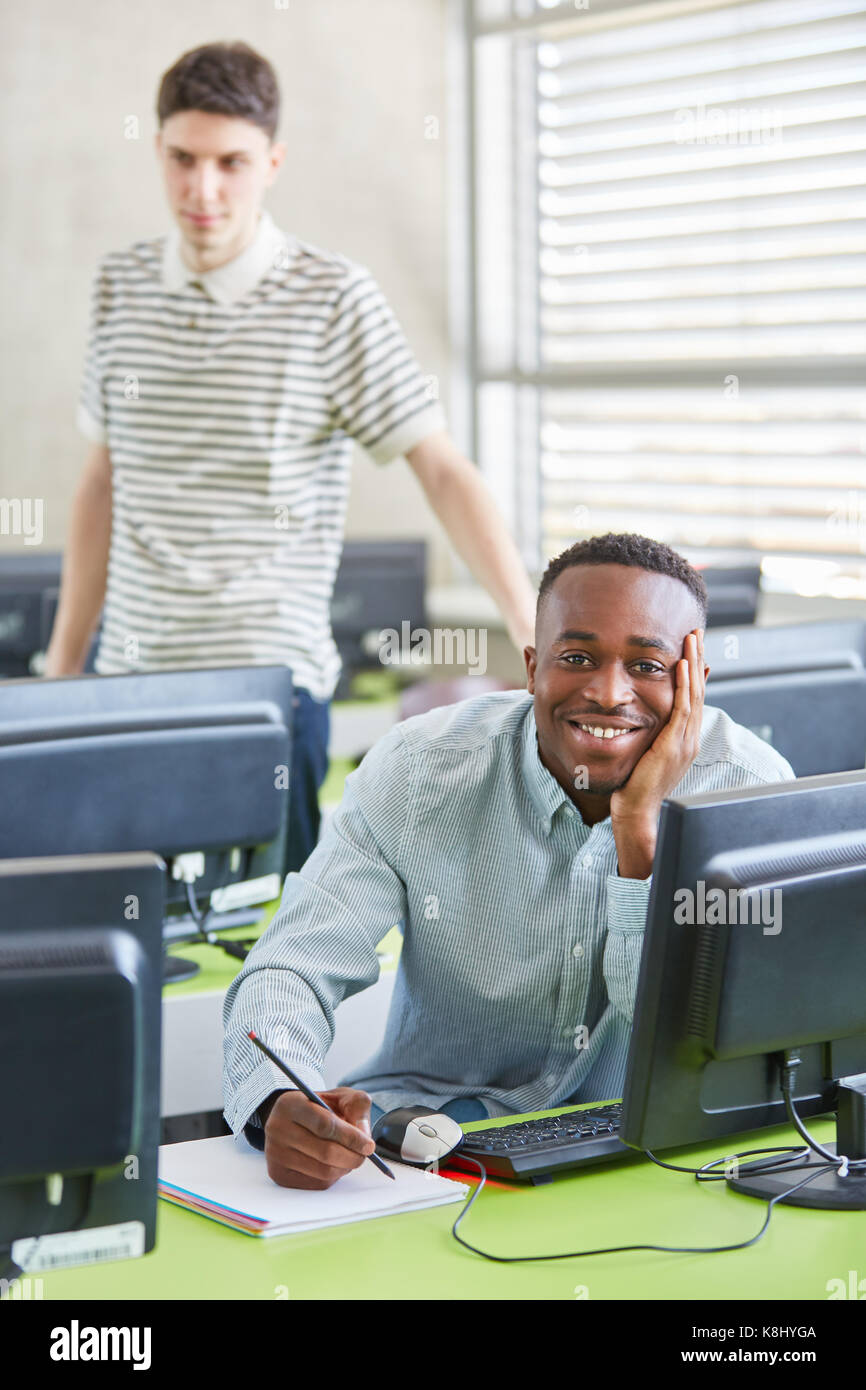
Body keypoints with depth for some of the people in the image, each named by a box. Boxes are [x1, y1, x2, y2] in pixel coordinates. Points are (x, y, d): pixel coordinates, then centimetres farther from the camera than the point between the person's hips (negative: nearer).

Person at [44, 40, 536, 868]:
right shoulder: (121, 287, 8)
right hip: (129, 678, 4)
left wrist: (540, 644, -14)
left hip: (269, 683, -4)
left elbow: (442, 471, -7)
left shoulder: (334, 300, -6)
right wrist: (61, 672, 17)